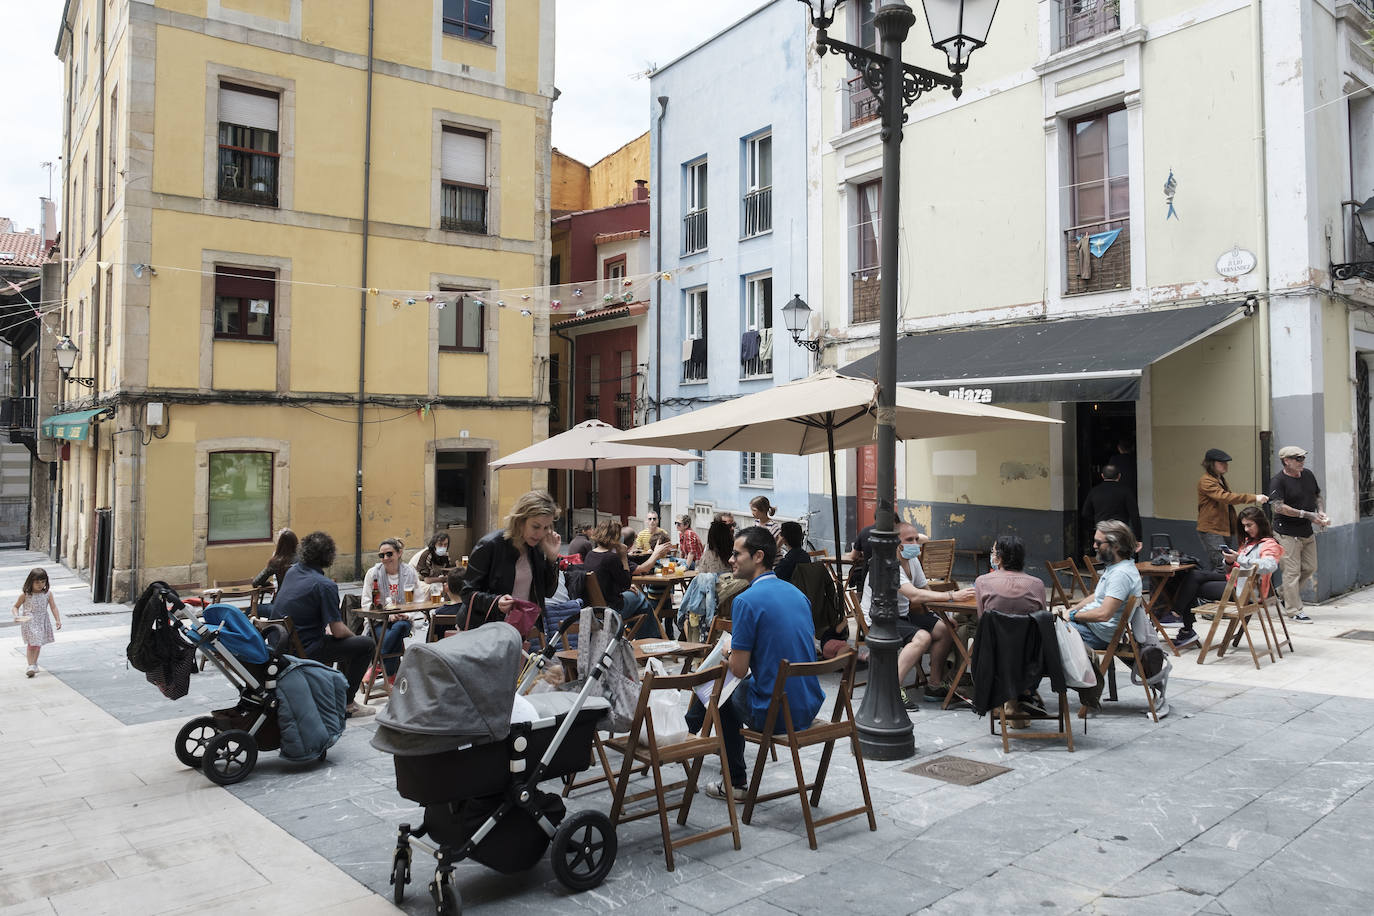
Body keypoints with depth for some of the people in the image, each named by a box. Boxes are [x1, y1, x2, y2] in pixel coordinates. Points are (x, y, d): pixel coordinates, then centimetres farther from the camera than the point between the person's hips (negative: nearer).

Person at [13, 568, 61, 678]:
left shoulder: (47, 593, -3)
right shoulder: (25, 595, -9)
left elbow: (53, 607, -3)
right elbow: (16, 607, 3)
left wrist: (57, 620, -12)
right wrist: (17, 616, -17)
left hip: (42, 622, 3)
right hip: (29, 622, -3)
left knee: (38, 644, 14)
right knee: (31, 644, -8)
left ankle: (34, 663, 32)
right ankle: (31, 665, -1)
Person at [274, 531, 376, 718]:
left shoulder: (292, 571, 4)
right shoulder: (325, 585, -20)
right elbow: (339, 631, -18)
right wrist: (353, 635, 2)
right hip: (305, 650, -9)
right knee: (367, 645, -2)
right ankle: (346, 703, 5)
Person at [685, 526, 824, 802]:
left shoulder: (747, 600, -19)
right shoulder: (797, 592, 5)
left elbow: (739, 669, -18)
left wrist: (727, 653, 7)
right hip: (809, 707, 7)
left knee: (725, 695, 24)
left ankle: (736, 783, 36)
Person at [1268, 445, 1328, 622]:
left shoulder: (1308, 474, 9)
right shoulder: (1278, 481, -14)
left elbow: (1317, 495, 23)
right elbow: (1279, 507, -21)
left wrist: (1320, 511, 4)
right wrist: (1308, 515, -22)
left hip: (1307, 532, 8)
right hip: (1287, 533, -8)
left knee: (1310, 568, 13)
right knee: (1292, 571, -3)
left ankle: (1285, 595, 32)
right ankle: (1295, 610, 4)